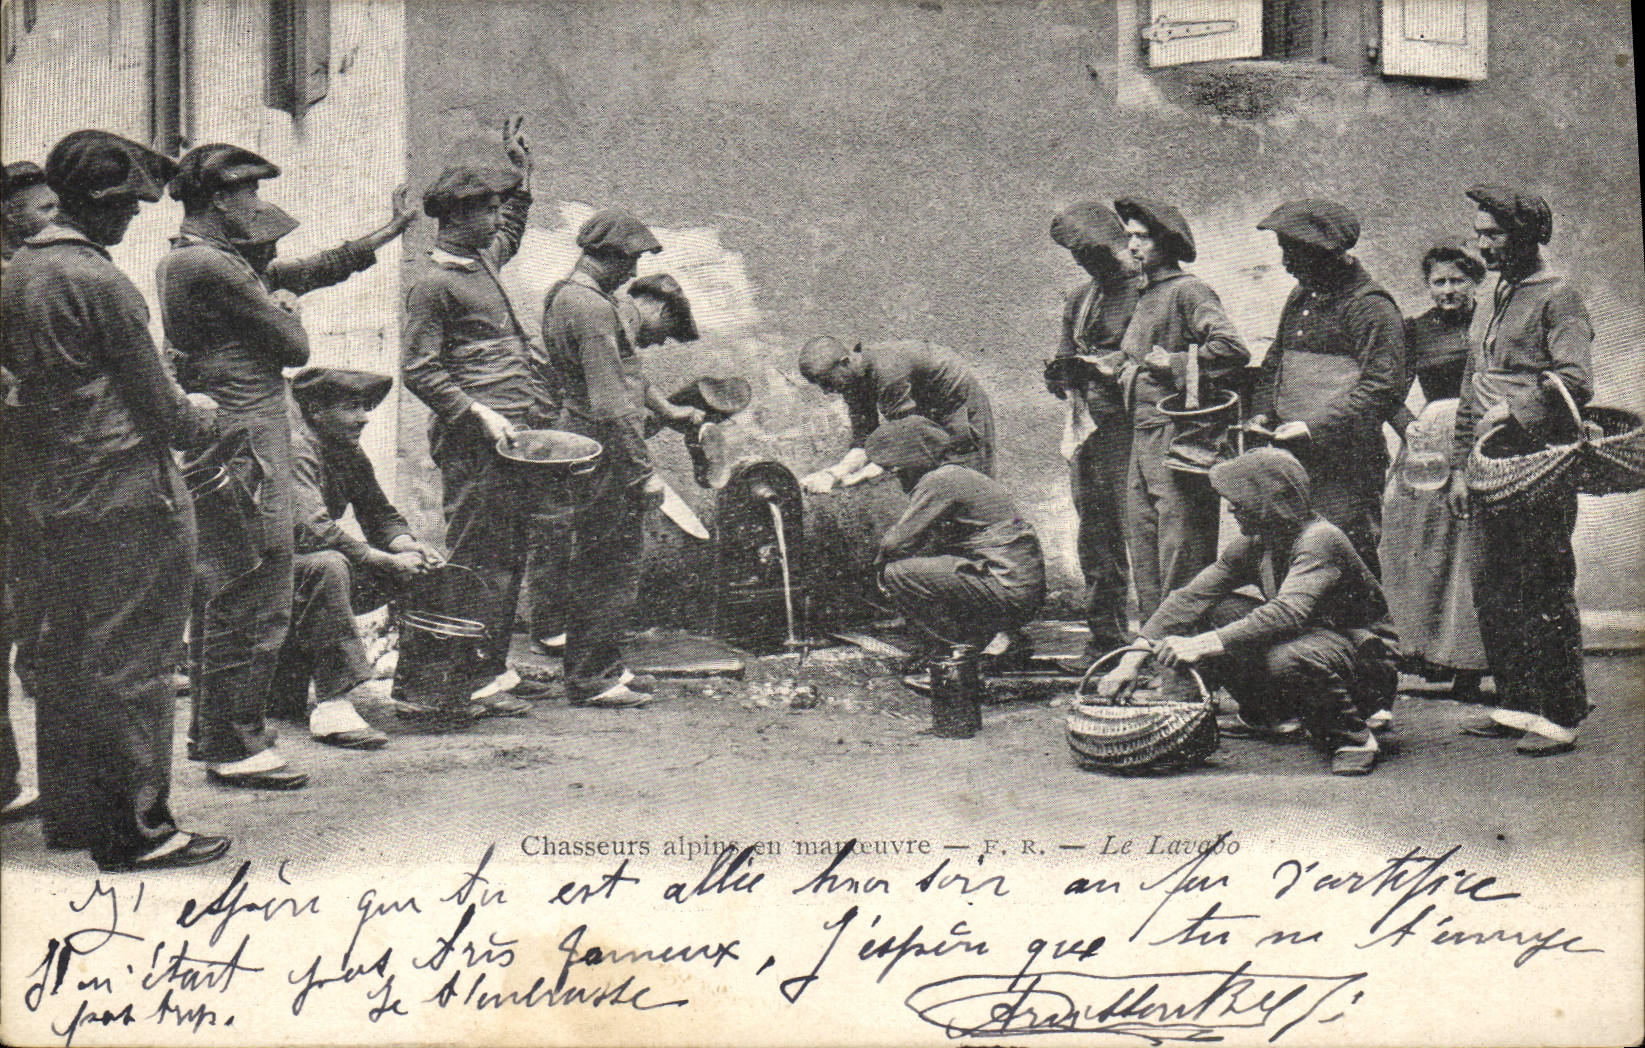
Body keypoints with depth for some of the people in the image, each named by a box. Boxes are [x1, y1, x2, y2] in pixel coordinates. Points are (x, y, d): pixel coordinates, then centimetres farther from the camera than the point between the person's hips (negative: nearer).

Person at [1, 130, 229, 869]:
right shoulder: (98, 281, -16)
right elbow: (158, 406, -13)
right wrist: (202, 419, 8)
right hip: (125, 496, -9)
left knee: (63, 656, 15)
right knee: (132, 661, -2)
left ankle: (71, 814, 26)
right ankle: (137, 828, 4)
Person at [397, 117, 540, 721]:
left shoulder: (486, 259, 18)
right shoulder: (432, 284, -8)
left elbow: (512, 229, 44)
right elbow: (418, 371, -13)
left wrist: (520, 171, 35)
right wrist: (481, 415, -19)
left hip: (516, 434, 9)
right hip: (474, 443, -9)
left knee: (507, 561, 9)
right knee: (472, 563, -9)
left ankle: (487, 678, 16)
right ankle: (416, 679, -3)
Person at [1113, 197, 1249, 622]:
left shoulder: (1188, 290, -10)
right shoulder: (1144, 296, 19)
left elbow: (1233, 349, -22)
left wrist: (1176, 364, -15)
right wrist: (1125, 373, 11)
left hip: (1179, 439, -9)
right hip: (1142, 437, 9)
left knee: (1180, 551, -6)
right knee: (1143, 548, 12)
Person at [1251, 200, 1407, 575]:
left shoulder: (1371, 306, -9)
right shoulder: (1301, 297, 17)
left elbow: (1383, 389, -16)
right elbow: (1274, 361, 28)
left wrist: (1314, 427, -19)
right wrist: (1262, 412, 10)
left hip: (1345, 466, -8)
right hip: (1291, 459, 8)